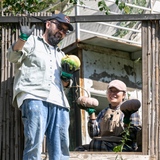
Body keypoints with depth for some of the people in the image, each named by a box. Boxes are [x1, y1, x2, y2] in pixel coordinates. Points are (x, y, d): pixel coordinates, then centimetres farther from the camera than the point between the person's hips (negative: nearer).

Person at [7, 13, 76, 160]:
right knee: (34, 144, -19)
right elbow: (13, 57, -1)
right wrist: (23, 37, -15)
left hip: (58, 103, 6)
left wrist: (66, 77, 10)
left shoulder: (61, 55, 34)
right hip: (34, 98, -6)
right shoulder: (31, 42, 18)